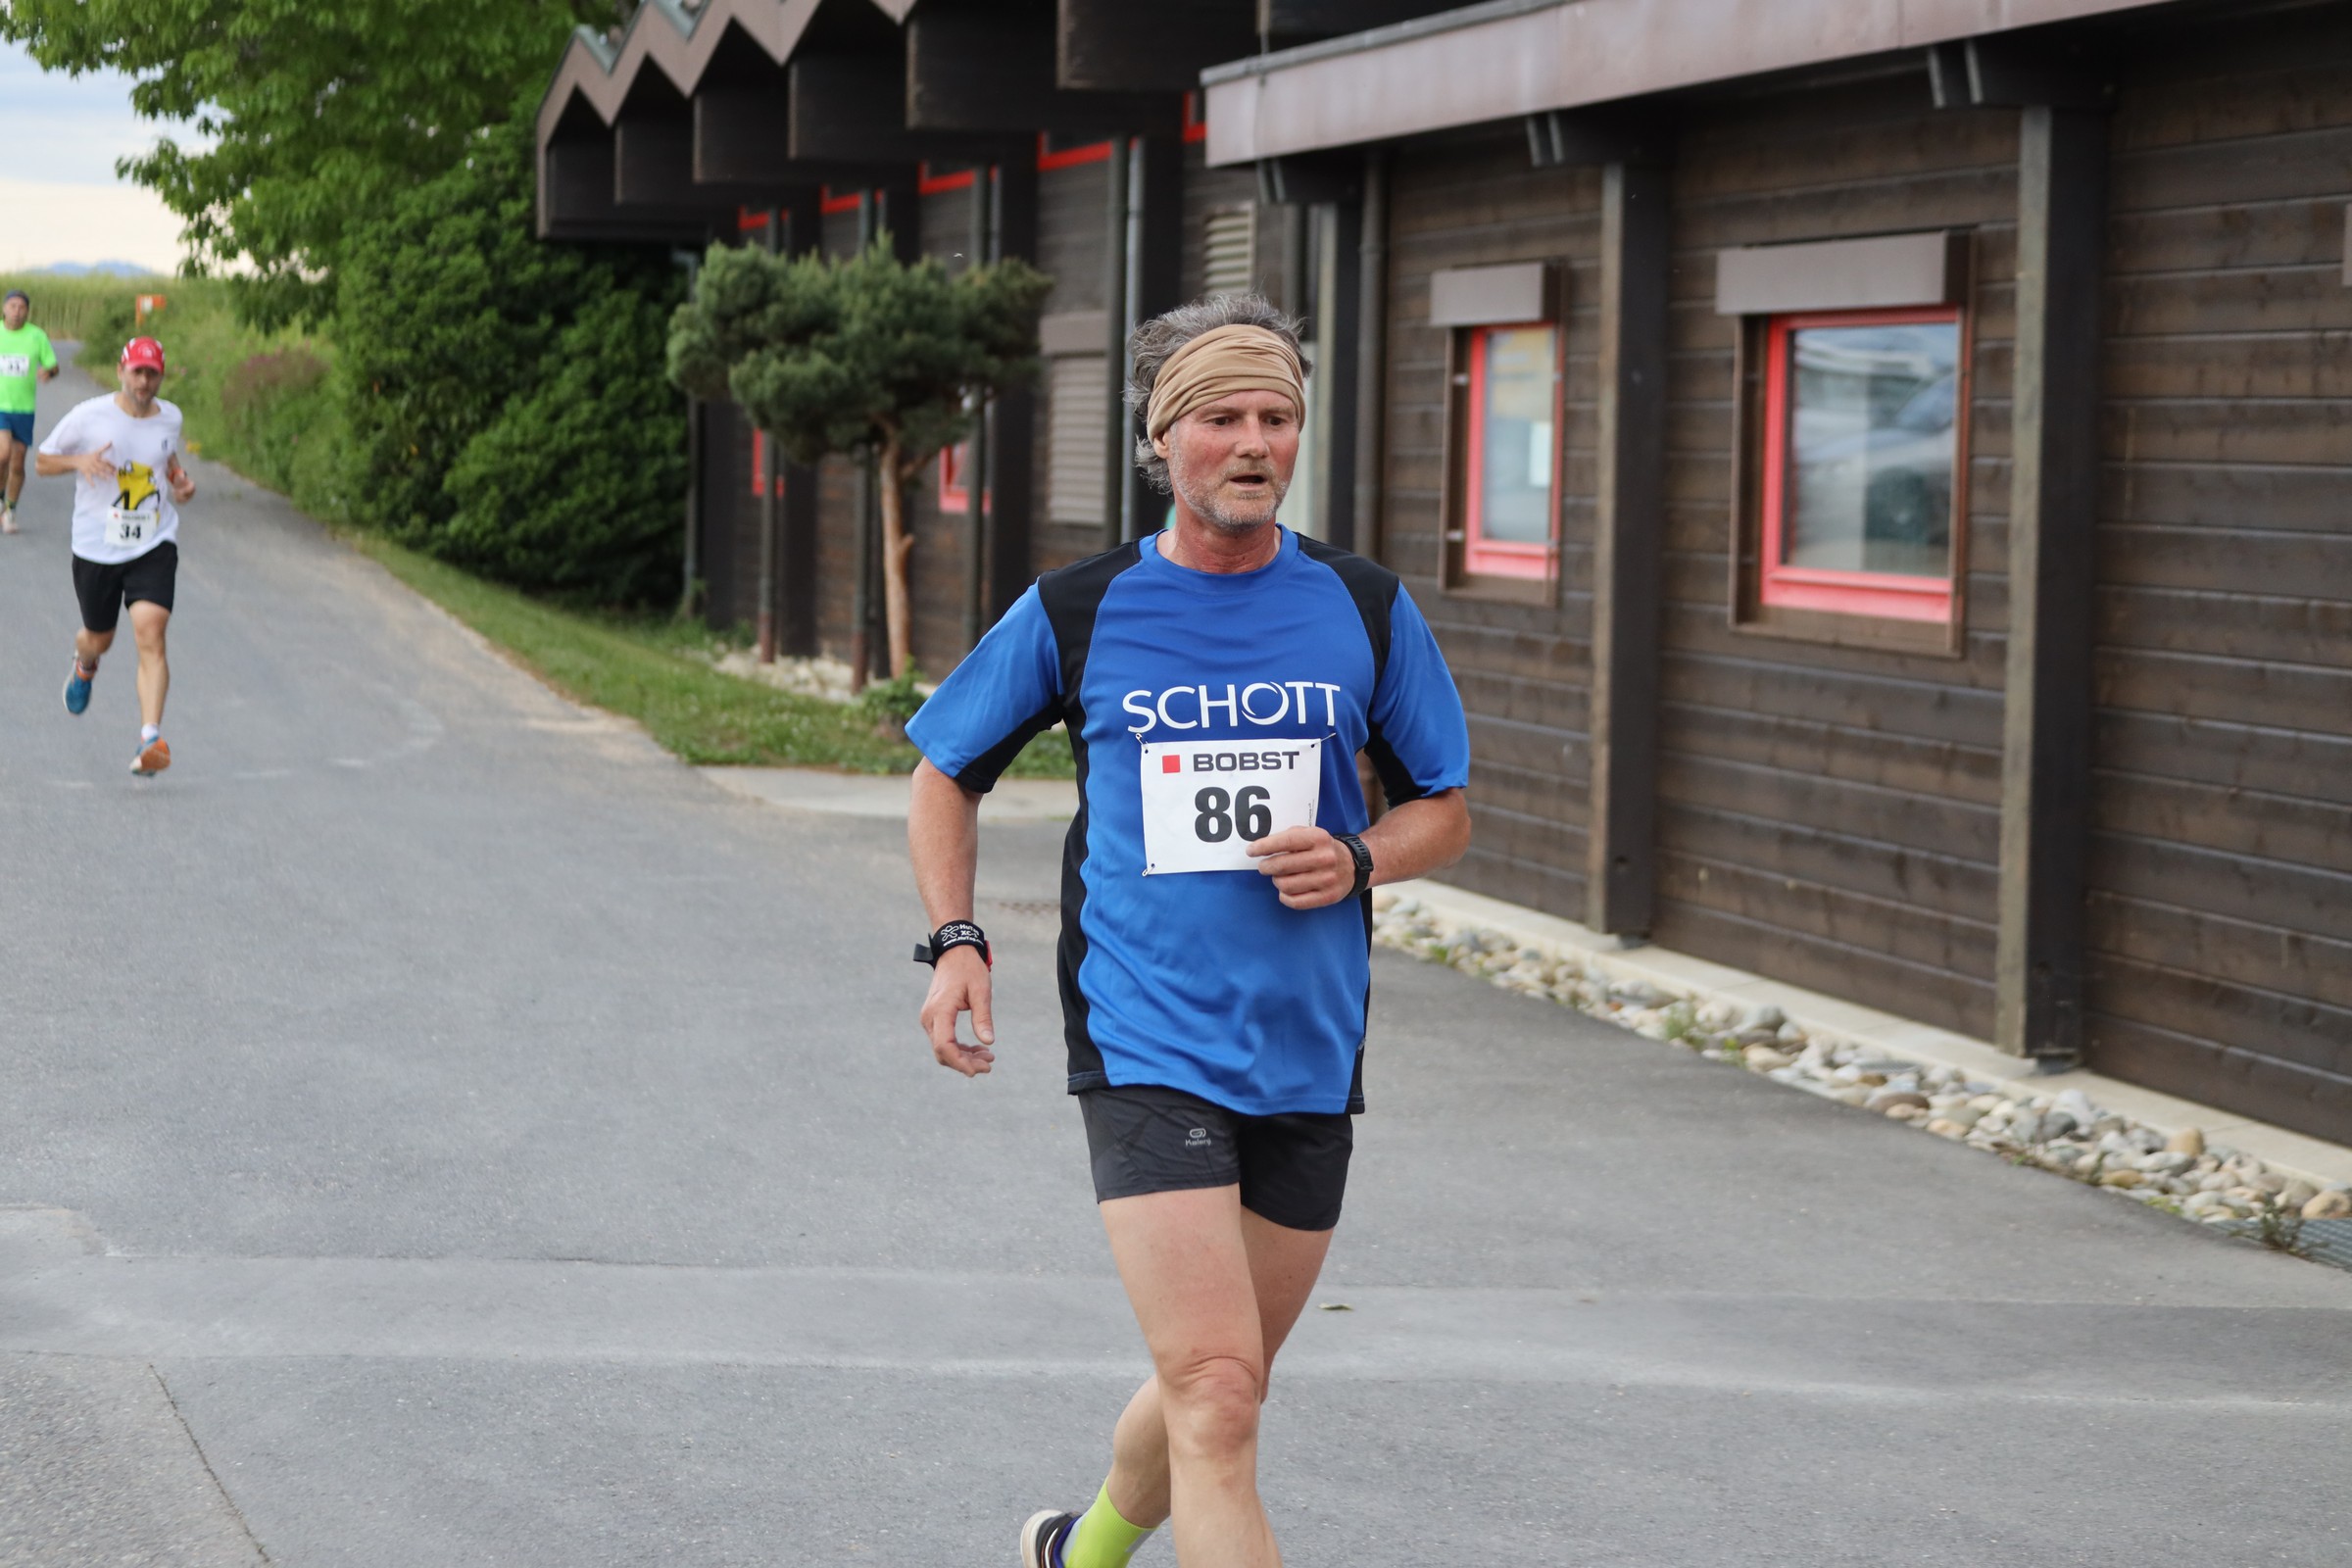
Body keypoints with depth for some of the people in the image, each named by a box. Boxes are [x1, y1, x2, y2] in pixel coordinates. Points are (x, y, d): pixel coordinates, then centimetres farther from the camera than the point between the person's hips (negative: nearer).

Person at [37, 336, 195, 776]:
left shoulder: (170, 418, 3)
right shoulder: (88, 417, -8)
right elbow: (42, 461, 2)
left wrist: (180, 484, 3)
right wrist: (79, 461, -18)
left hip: (155, 546, 1)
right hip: (97, 547, -1)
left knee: (150, 634, -18)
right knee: (99, 638, 15)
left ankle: (151, 739, -24)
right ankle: (84, 665, 56)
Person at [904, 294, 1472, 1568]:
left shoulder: (1366, 609, 4)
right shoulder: (1075, 612, -1)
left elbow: (1444, 805, 14)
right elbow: (945, 776, 12)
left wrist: (1356, 862, -8)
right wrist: (955, 941, -3)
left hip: (1308, 1058, 3)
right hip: (1145, 1050, -3)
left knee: (1216, 1389, 16)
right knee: (1216, 1397, -16)